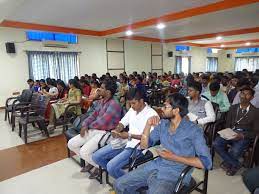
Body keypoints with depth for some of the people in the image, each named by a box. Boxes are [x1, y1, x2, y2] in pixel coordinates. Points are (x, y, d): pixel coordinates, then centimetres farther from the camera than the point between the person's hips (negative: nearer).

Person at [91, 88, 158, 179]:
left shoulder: (151, 114, -15)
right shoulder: (132, 110, 8)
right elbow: (123, 122, 17)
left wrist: (129, 135, -20)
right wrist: (116, 130, -4)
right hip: (124, 142, 8)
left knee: (111, 166, -23)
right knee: (96, 156, 1)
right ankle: (114, 171, 21)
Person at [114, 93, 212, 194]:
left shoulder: (193, 130, -11)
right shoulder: (162, 124, 5)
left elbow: (206, 162, -15)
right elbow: (144, 145, 8)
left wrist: (173, 157, -17)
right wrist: (148, 125, -8)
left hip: (175, 173, -5)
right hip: (155, 165, 5)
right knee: (119, 185, -4)